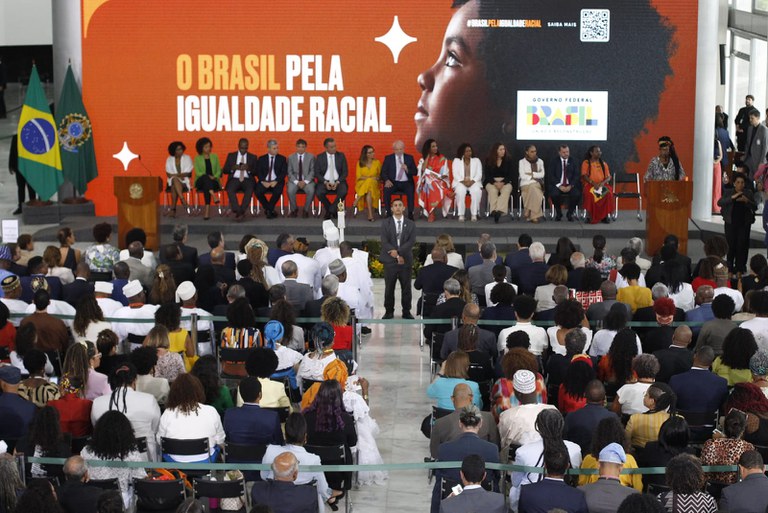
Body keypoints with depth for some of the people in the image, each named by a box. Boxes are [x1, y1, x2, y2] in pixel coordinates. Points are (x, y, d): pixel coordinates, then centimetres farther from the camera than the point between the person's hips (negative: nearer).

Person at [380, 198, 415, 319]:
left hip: (406, 260, 1)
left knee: (406, 288, 5)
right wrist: (396, 256, -14)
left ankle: (406, 312, 14)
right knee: (389, 288, 4)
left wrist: (398, 251, -16)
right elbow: (384, 242, -6)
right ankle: (389, 312, 12)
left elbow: (411, 241, -5)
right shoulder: (386, 223, 3)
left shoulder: (410, 224, 7)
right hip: (390, 261, -1)